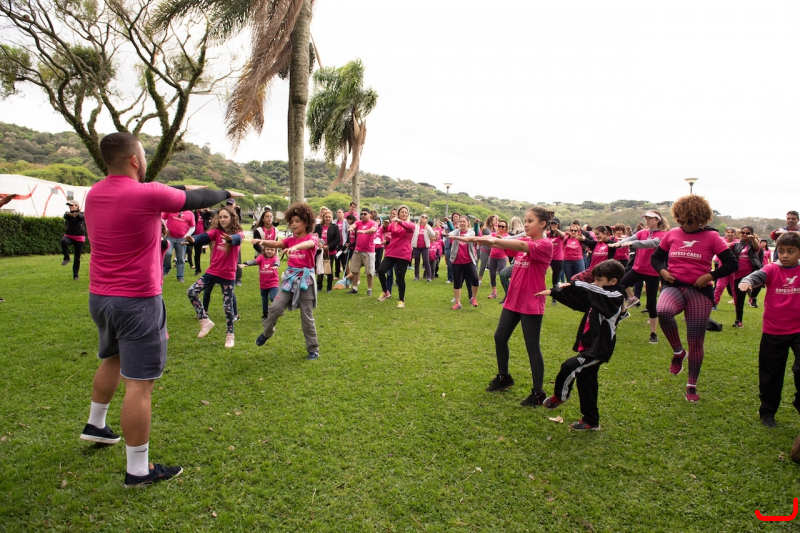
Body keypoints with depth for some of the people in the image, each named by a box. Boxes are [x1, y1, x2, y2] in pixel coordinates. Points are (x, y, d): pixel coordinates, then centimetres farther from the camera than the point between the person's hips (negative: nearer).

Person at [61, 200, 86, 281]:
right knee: (64, 241, -36)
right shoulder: (67, 214, 5)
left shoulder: (81, 214, 1)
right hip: (69, 236, 1)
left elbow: (81, 217, -24)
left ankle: (75, 275, 14)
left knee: (77, 257, 2)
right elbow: (65, 216, -20)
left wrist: (76, 214, -50)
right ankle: (66, 258, -19)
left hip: (79, 238, -1)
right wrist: (69, 214, -47)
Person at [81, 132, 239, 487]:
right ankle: (138, 470, 7)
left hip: (99, 297, 9)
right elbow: (196, 199, -3)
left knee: (112, 359, 31)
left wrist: (176, 194, 23)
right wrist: (226, 194, 14)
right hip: (137, 302, -8)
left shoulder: (94, 194, 4)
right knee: (139, 384, -2)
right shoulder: (147, 194, -18)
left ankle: (96, 425, 49)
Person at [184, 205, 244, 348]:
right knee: (191, 292, -9)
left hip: (228, 275, -3)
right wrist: (193, 239, -42)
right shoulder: (216, 231, 1)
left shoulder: (238, 233, -8)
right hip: (212, 272, 4)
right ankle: (205, 321, 7)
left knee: (228, 306, 3)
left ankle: (230, 335, 22)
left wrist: (230, 239, -57)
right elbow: (204, 237, -19)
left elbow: (236, 239, -32)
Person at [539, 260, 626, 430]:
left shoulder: (614, 297, -14)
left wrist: (573, 284, -19)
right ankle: (591, 420, 25)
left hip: (597, 349, -9)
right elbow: (577, 301, 10)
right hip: (590, 347, 9)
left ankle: (559, 396, 5)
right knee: (585, 382, 13)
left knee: (569, 367, -20)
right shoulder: (603, 297, 11)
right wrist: (553, 292, 4)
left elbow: (593, 291, -29)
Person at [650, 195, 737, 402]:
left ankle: (692, 385, 23)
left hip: (699, 291, -1)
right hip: (673, 287, 1)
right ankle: (678, 352, -9)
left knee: (696, 342, 4)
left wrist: (710, 276, -15)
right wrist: (662, 271, -5)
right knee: (662, 311, -35)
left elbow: (732, 263, -2)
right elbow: (655, 257, 15)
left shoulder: (711, 237, -1)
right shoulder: (672, 234, 5)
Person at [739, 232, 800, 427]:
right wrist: (747, 281, -48)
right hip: (773, 331, 0)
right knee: (771, 373, 11)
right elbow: (758, 275, -26)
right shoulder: (772, 270, -6)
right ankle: (767, 411, 27)